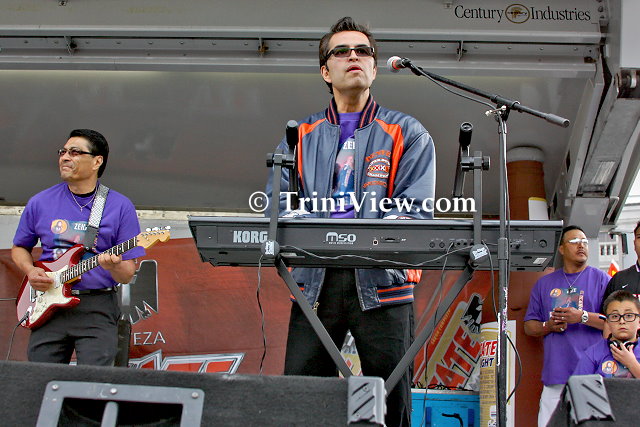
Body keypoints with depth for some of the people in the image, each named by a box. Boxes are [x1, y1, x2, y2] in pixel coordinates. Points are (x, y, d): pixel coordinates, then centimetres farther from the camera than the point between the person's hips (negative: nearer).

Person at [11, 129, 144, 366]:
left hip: (97, 308, -2)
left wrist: (114, 267, -22)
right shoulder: (40, 202, 8)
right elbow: (19, 247, 21)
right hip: (49, 306, 2)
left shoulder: (120, 206, 1)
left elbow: (127, 275, 1)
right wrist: (30, 271, 1)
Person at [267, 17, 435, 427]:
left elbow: (416, 208, -1)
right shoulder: (301, 137, 18)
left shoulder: (408, 134, 12)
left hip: (381, 281, -1)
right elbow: (279, 203, 8)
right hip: (315, 279, 2)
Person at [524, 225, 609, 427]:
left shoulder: (601, 279, 8)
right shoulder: (544, 283, 18)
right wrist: (548, 326, -2)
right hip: (555, 374, 3)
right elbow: (529, 326, 19)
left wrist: (582, 316, -13)